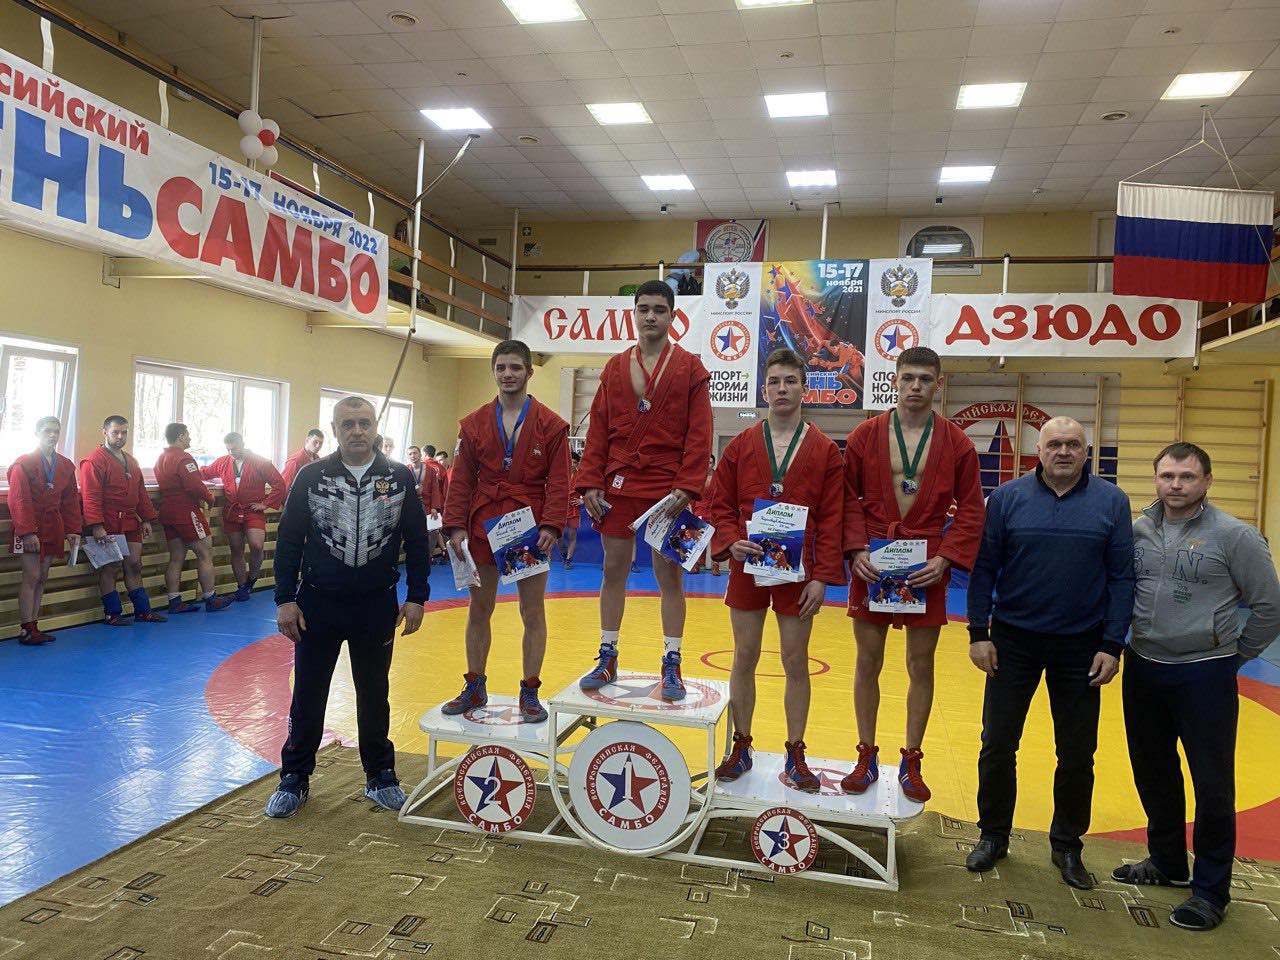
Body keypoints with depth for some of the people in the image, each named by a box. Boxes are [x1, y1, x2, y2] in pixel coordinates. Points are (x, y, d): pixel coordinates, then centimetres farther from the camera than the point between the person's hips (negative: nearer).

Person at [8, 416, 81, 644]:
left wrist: (73, 530, 5)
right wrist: (27, 532, -18)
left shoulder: (66, 466, 11)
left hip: (53, 529, 6)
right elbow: (19, 500, -11)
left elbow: (71, 501, 12)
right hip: (30, 529, -5)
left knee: (42, 578, 8)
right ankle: (26, 630, -3)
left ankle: (34, 627, 14)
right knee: (31, 577, -8)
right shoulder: (23, 463, -6)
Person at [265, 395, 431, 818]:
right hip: (317, 604, 0)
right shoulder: (311, 477, -3)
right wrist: (285, 600, -4)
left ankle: (380, 777, 29)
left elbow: (416, 541, 3)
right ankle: (294, 779, 26)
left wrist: (416, 597, 0)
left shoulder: (400, 478, -2)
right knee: (307, 696, 9)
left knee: (374, 695, 14)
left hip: (377, 607, 1)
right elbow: (288, 540, -1)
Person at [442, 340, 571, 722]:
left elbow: (558, 482, -5)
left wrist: (551, 526, -16)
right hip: (483, 529, 3)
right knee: (479, 610, 12)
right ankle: (475, 688, 26)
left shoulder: (551, 425, -2)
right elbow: (462, 480, 5)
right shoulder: (475, 424, 6)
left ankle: (529, 694, 17)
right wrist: (456, 526, -4)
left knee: (532, 613, 5)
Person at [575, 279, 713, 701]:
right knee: (613, 571, 9)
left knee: (670, 575, 4)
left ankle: (671, 665, 14)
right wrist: (590, 483, 0)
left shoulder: (690, 368, 0)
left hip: (667, 490, -3)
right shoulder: (614, 367, 10)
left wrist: (687, 488, -13)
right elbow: (598, 430, 7)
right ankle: (607, 657, 21)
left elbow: (699, 435, -5)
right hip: (618, 487, 3)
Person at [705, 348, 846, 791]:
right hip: (747, 569, 1)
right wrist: (731, 542, -13)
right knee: (744, 659, 8)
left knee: (796, 663, 7)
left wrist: (822, 576, -9)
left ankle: (795, 756, 21)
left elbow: (831, 519, -3)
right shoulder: (741, 446, 3)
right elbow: (720, 505, 5)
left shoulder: (826, 451, -1)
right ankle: (740, 748, 23)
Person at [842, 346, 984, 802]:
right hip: (871, 565, 0)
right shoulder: (865, 435, 1)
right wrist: (856, 550, -10)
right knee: (868, 662, 8)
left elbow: (971, 509, 1)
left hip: (926, 570, 0)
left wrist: (946, 557, -11)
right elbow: (848, 499, 2)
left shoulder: (957, 443, 0)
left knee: (921, 666, 8)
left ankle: (911, 762, 23)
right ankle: (867, 756, 23)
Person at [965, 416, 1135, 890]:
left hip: (1081, 647, 1)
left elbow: (1121, 577, -2)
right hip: (1013, 641, 0)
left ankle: (1067, 845, 30)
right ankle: (993, 835, 27)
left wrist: (1112, 646, -6)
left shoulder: (1111, 501, -2)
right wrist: (979, 633, -7)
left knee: (1077, 754, 11)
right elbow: (984, 567, -3)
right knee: (997, 745, 8)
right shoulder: (1008, 497, -4)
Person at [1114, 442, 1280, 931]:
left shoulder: (1235, 536, -10)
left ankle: (1211, 889, 20)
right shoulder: (1137, 530, 1)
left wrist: (1232, 655, 2)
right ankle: (1167, 862, 37)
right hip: (1142, 667, 5)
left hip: (1204, 675, -4)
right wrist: (1119, 645, 7)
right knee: (1153, 773, 17)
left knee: (1212, 784, 4)